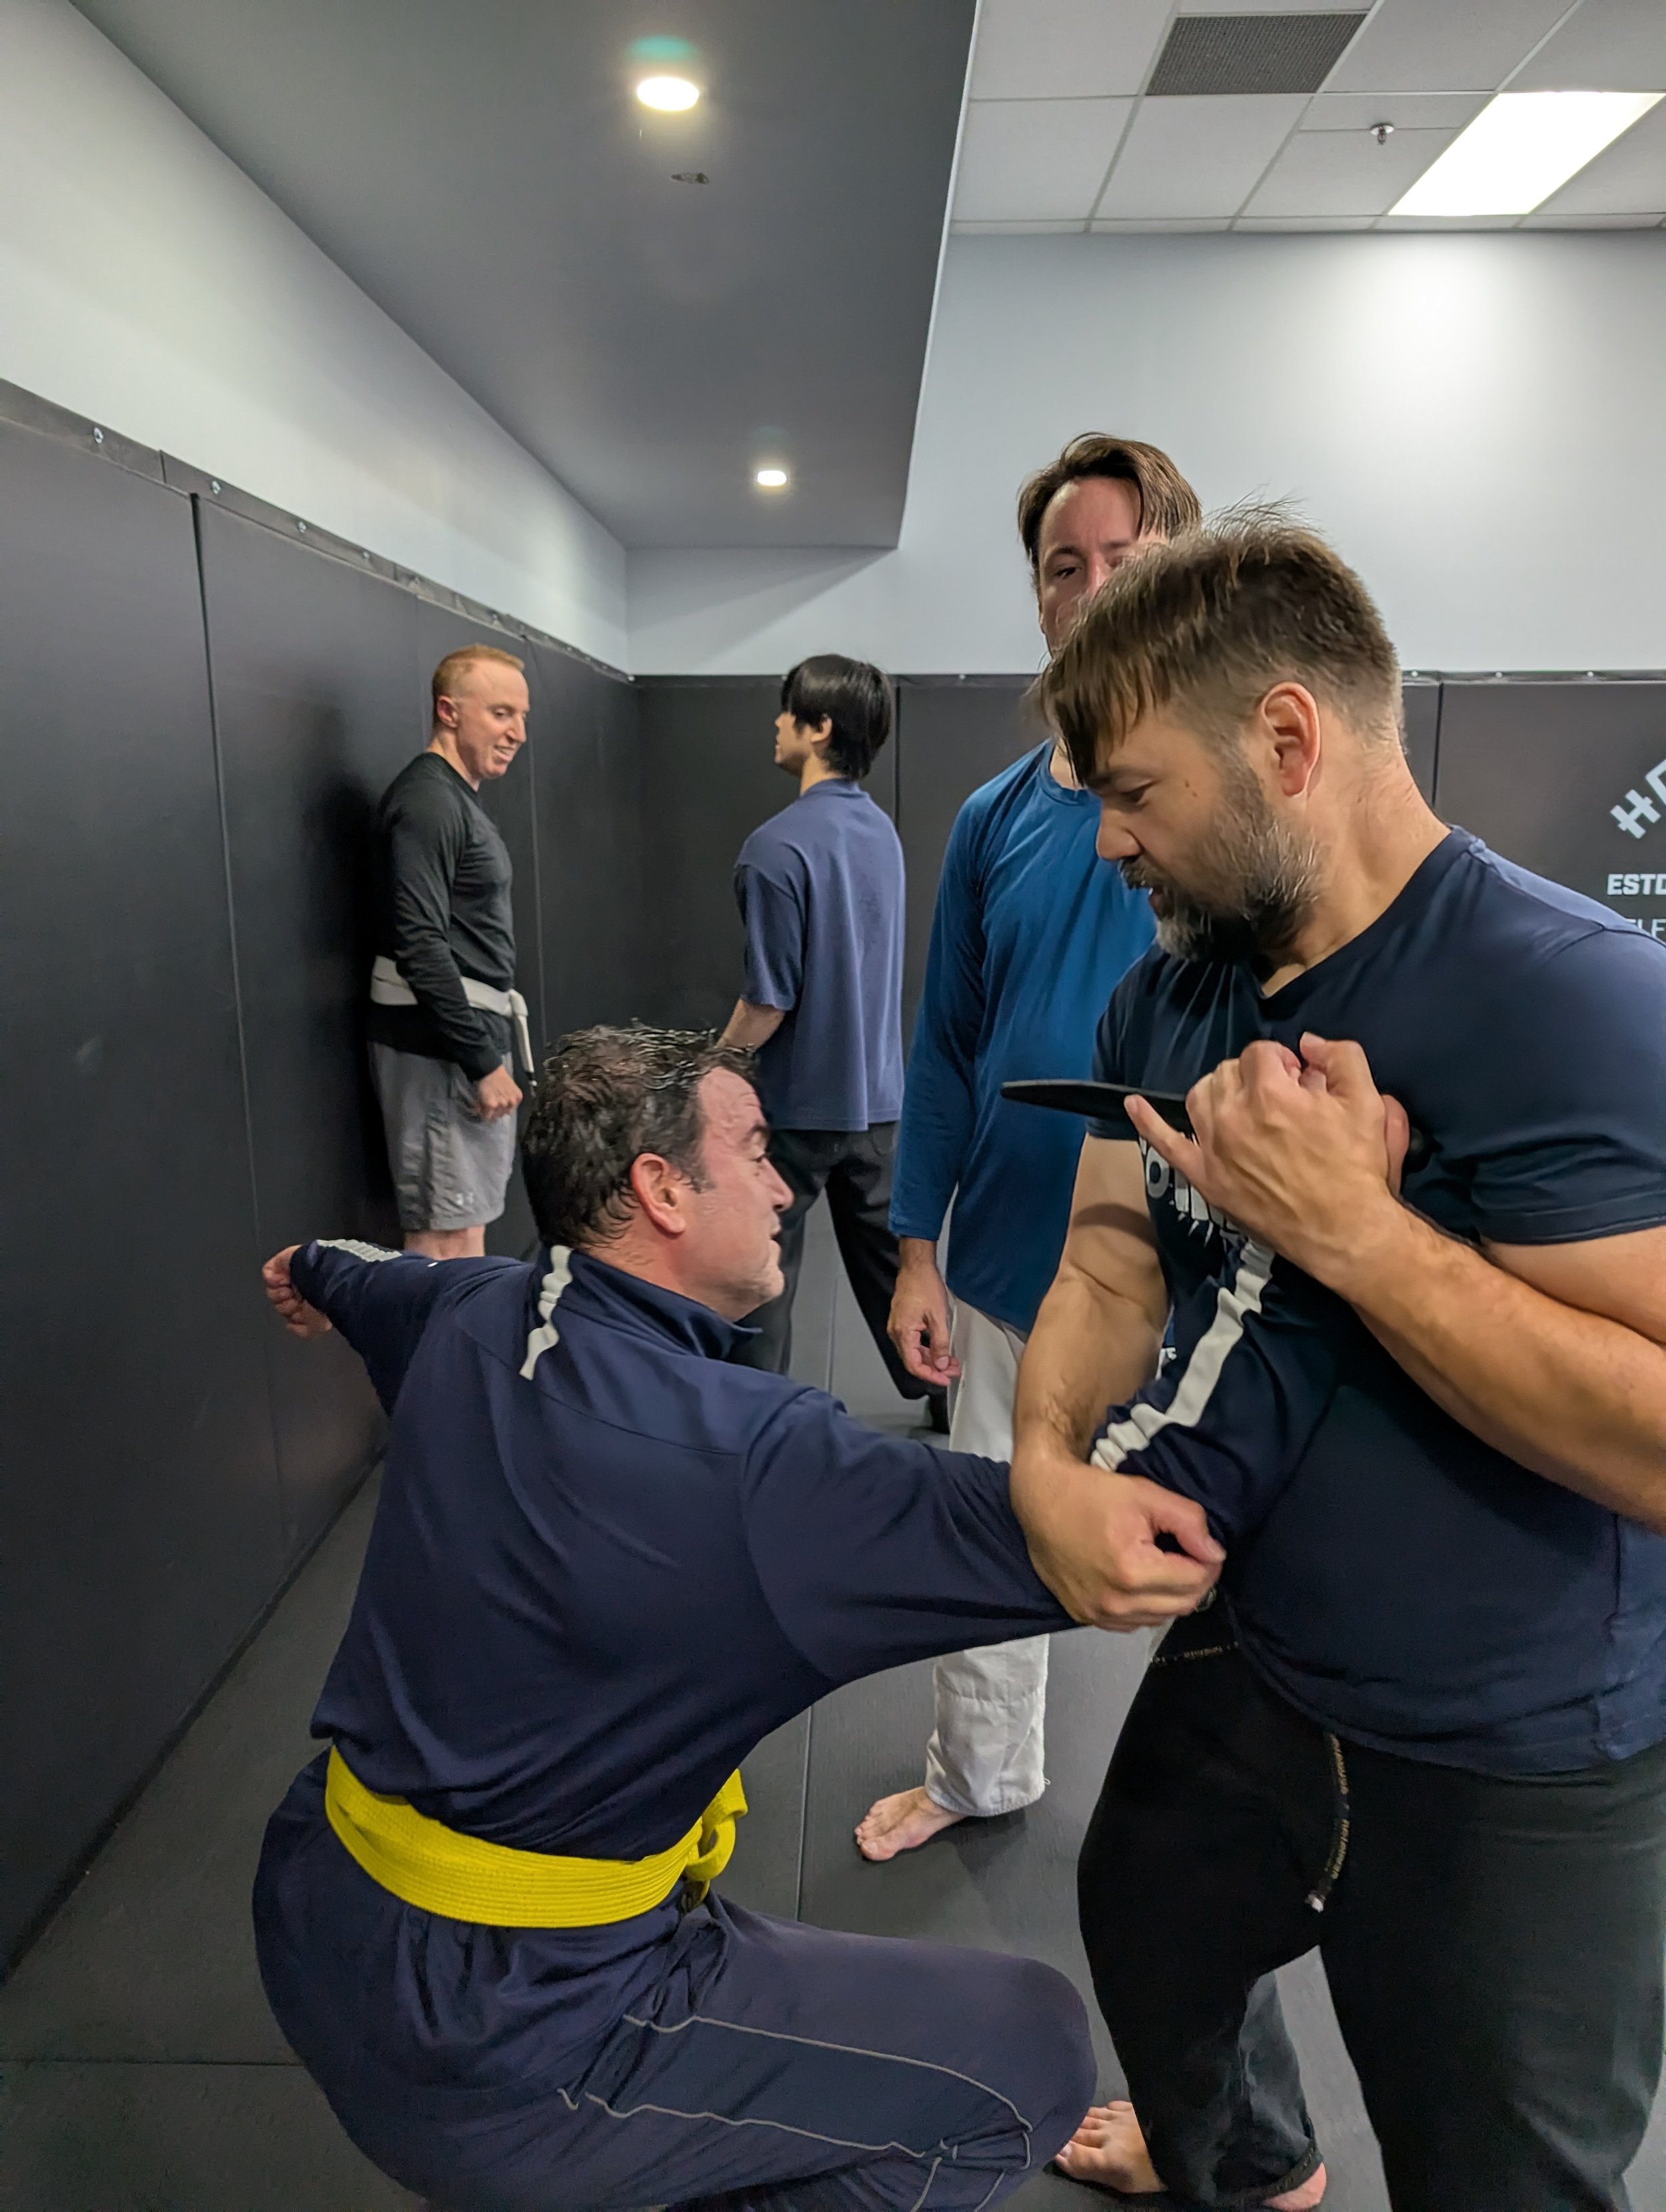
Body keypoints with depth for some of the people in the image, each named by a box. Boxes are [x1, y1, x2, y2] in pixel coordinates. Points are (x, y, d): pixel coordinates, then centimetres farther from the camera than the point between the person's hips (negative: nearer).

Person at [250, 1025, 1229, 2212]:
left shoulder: (469, 1313, -5)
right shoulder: (748, 1464, -30)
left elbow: (361, 1277, 20)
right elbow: (1094, 1540, -31)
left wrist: (314, 1270, 43)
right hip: (486, 2040, -8)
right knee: (1030, 2054, -3)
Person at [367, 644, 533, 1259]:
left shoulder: (459, 798, 16)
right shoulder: (427, 801, -15)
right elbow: (420, 947, -23)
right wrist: (482, 1061, -22)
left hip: (471, 1032, 10)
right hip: (442, 1045, -10)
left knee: (465, 1222, 16)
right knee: (446, 1237, -5)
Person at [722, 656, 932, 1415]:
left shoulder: (780, 845, -21)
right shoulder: (882, 831, 4)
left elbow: (769, 1002, -21)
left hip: (798, 1101, -7)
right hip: (876, 1091, 7)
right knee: (887, 1251, 19)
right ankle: (940, 1388, 31)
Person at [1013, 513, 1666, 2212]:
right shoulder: (1171, 994, -2)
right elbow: (1110, 1259, -3)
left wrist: (1347, 1225, -35)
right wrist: (1050, 1457, -21)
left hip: (1518, 1762, -7)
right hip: (1253, 1659, 8)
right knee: (1145, 1932, 32)